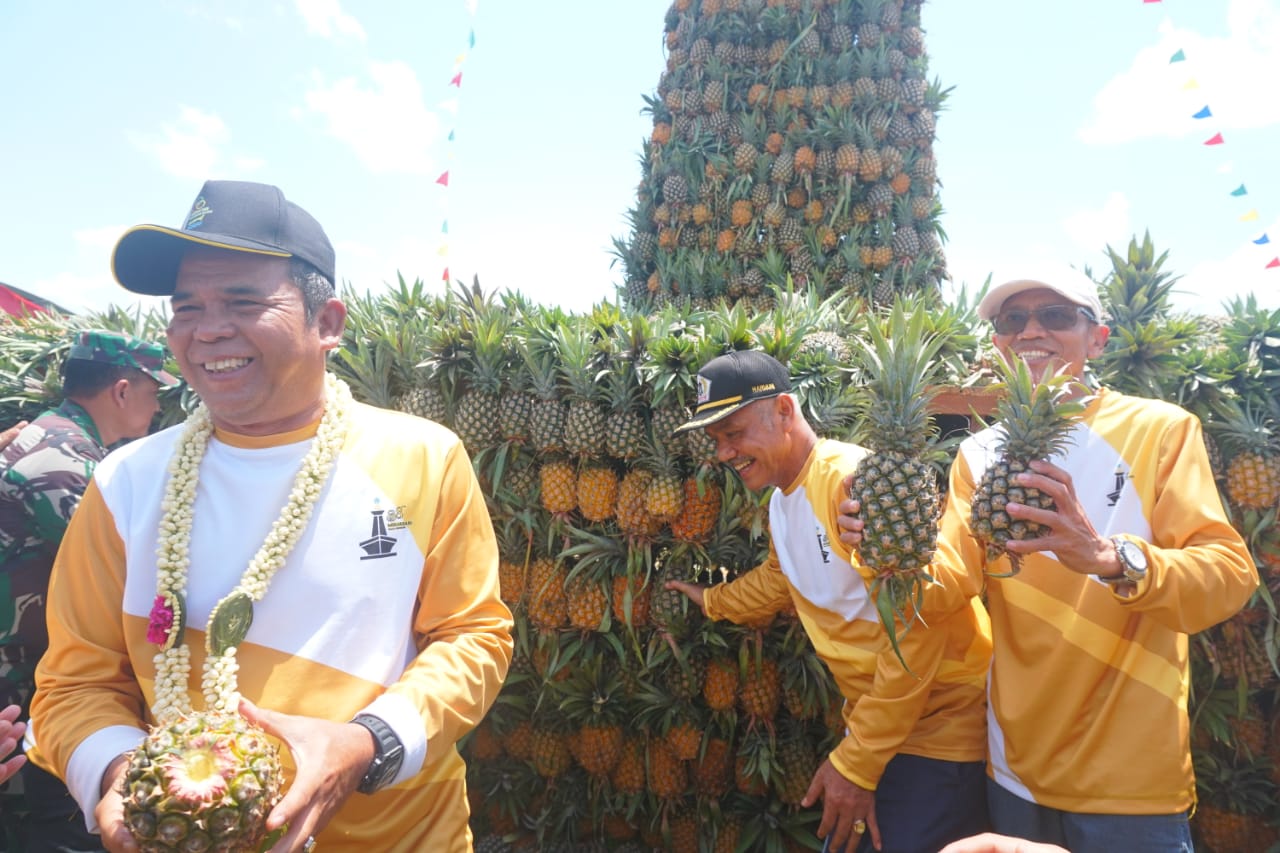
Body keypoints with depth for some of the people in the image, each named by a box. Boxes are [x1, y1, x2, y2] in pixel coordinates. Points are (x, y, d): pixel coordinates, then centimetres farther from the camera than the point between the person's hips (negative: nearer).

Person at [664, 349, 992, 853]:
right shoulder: (780, 500, 6)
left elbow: (915, 630, -27)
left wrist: (856, 763, -21)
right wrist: (712, 602, 30)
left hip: (940, 730, -8)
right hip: (870, 719, 8)